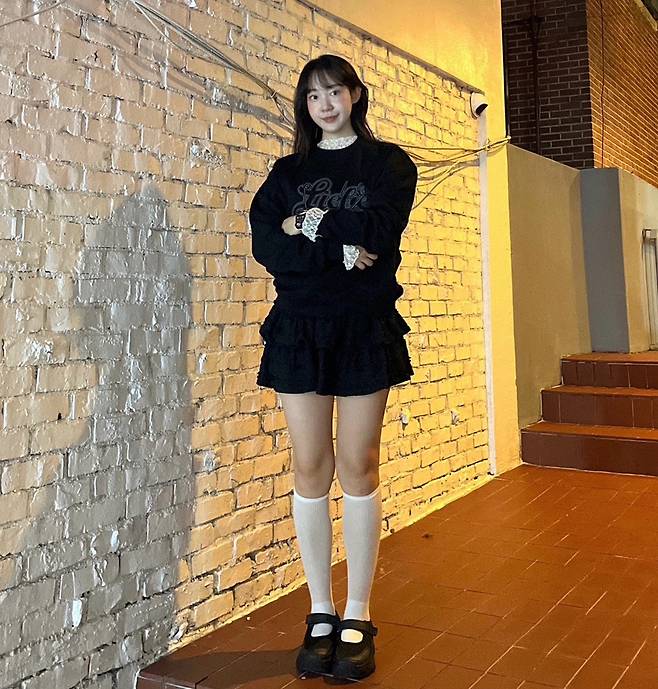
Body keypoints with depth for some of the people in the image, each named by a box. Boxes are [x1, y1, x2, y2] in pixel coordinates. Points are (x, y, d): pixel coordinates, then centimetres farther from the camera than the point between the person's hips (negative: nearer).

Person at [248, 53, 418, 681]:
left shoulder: (387, 161, 10)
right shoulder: (288, 171, 15)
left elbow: (379, 229, -10)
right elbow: (266, 243, -2)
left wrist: (309, 224, -3)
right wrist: (338, 249, -13)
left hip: (364, 327, -2)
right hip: (299, 327, 2)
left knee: (358, 468, -1)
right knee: (310, 470, 2)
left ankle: (358, 617, 10)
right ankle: (321, 612, 13)